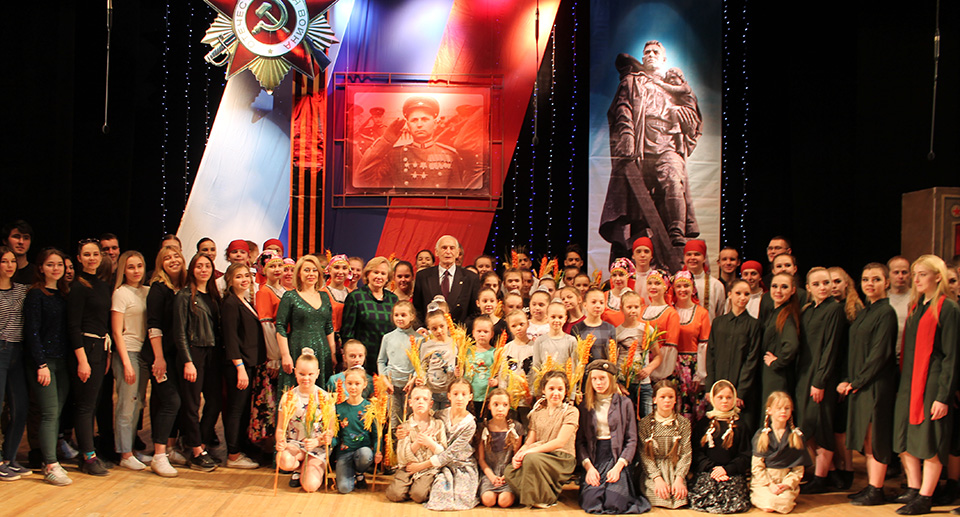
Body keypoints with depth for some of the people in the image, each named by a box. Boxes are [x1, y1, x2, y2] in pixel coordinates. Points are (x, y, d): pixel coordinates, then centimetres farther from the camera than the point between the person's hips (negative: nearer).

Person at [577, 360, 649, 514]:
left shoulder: (624, 403, 6)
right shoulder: (585, 405, 9)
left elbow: (632, 440, 2)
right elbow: (580, 440, 5)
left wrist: (618, 466, -11)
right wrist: (588, 466, -11)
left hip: (617, 459, -1)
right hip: (593, 459, 1)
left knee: (614, 502, -22)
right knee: (591, 500, -24)